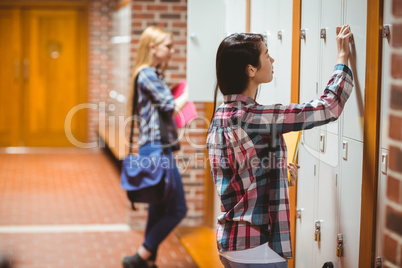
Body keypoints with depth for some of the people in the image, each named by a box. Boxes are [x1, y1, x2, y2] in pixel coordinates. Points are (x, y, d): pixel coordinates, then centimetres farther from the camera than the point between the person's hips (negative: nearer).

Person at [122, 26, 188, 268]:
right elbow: (171, 106, -15)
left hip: (157, 148, 10)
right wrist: (189, 92, -1)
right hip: (157, 148, -10)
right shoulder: (148, 75, -12)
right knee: (177, 210, -7)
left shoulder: (154, 75, 18)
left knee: (159, 208, 12)